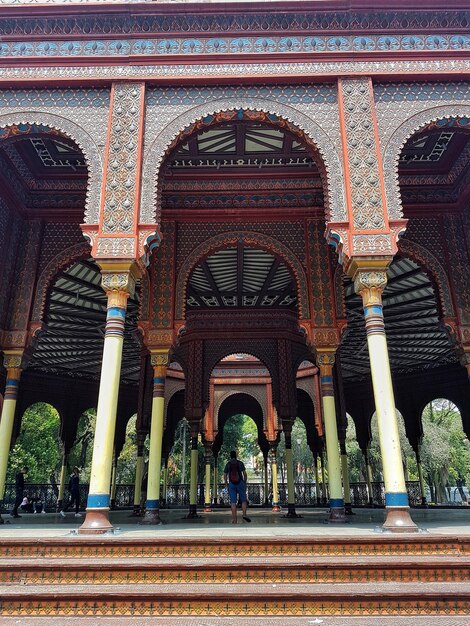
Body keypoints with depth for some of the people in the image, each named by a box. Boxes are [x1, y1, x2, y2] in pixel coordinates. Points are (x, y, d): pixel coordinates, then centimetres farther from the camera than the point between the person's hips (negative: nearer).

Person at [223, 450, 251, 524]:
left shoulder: (228, 464, 8)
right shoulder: (240, 463, 4)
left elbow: (225, 476, 5)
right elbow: (244, 473, -2)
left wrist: (226, 484, 15)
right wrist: (245, 482, 9)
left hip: (231, 484, 1)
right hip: (240, 483, -1)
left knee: (233, 502, 0)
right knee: (243, 500, 6)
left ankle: (234, 519, -8)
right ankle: (244, 514, -15)